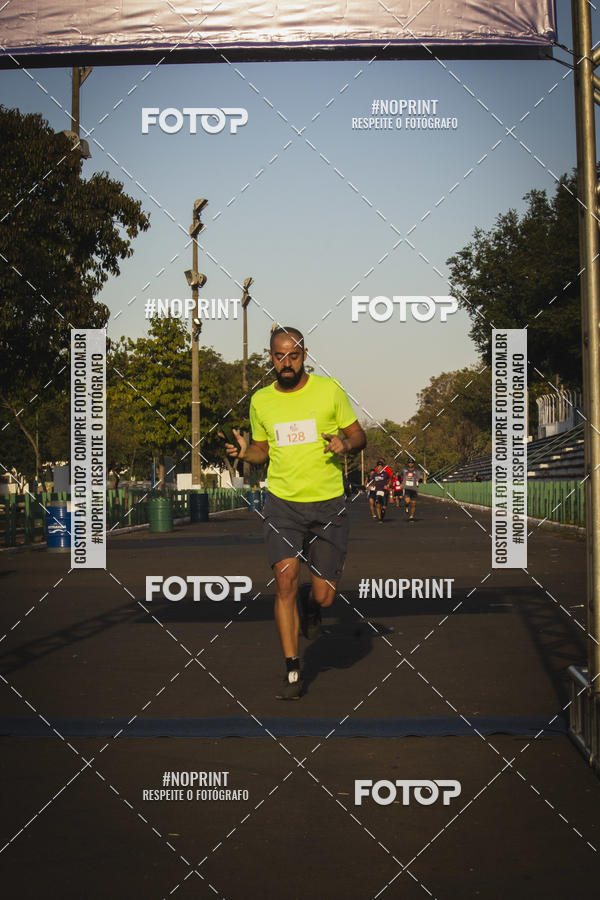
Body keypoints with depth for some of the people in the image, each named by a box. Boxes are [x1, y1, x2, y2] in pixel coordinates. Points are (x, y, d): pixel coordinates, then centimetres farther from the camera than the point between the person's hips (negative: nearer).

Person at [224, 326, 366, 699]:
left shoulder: (329, 389, -1)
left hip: (328, 505, -1)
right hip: (283, 504, 1)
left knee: (323, 597, -2)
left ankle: (310, 602, 37)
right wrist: (245, 451, -2)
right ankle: (293, 671, -2)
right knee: (285, 581, -13)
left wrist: (345, 444, -17)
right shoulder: (261, 400, 7)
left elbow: (359, 436, 5)